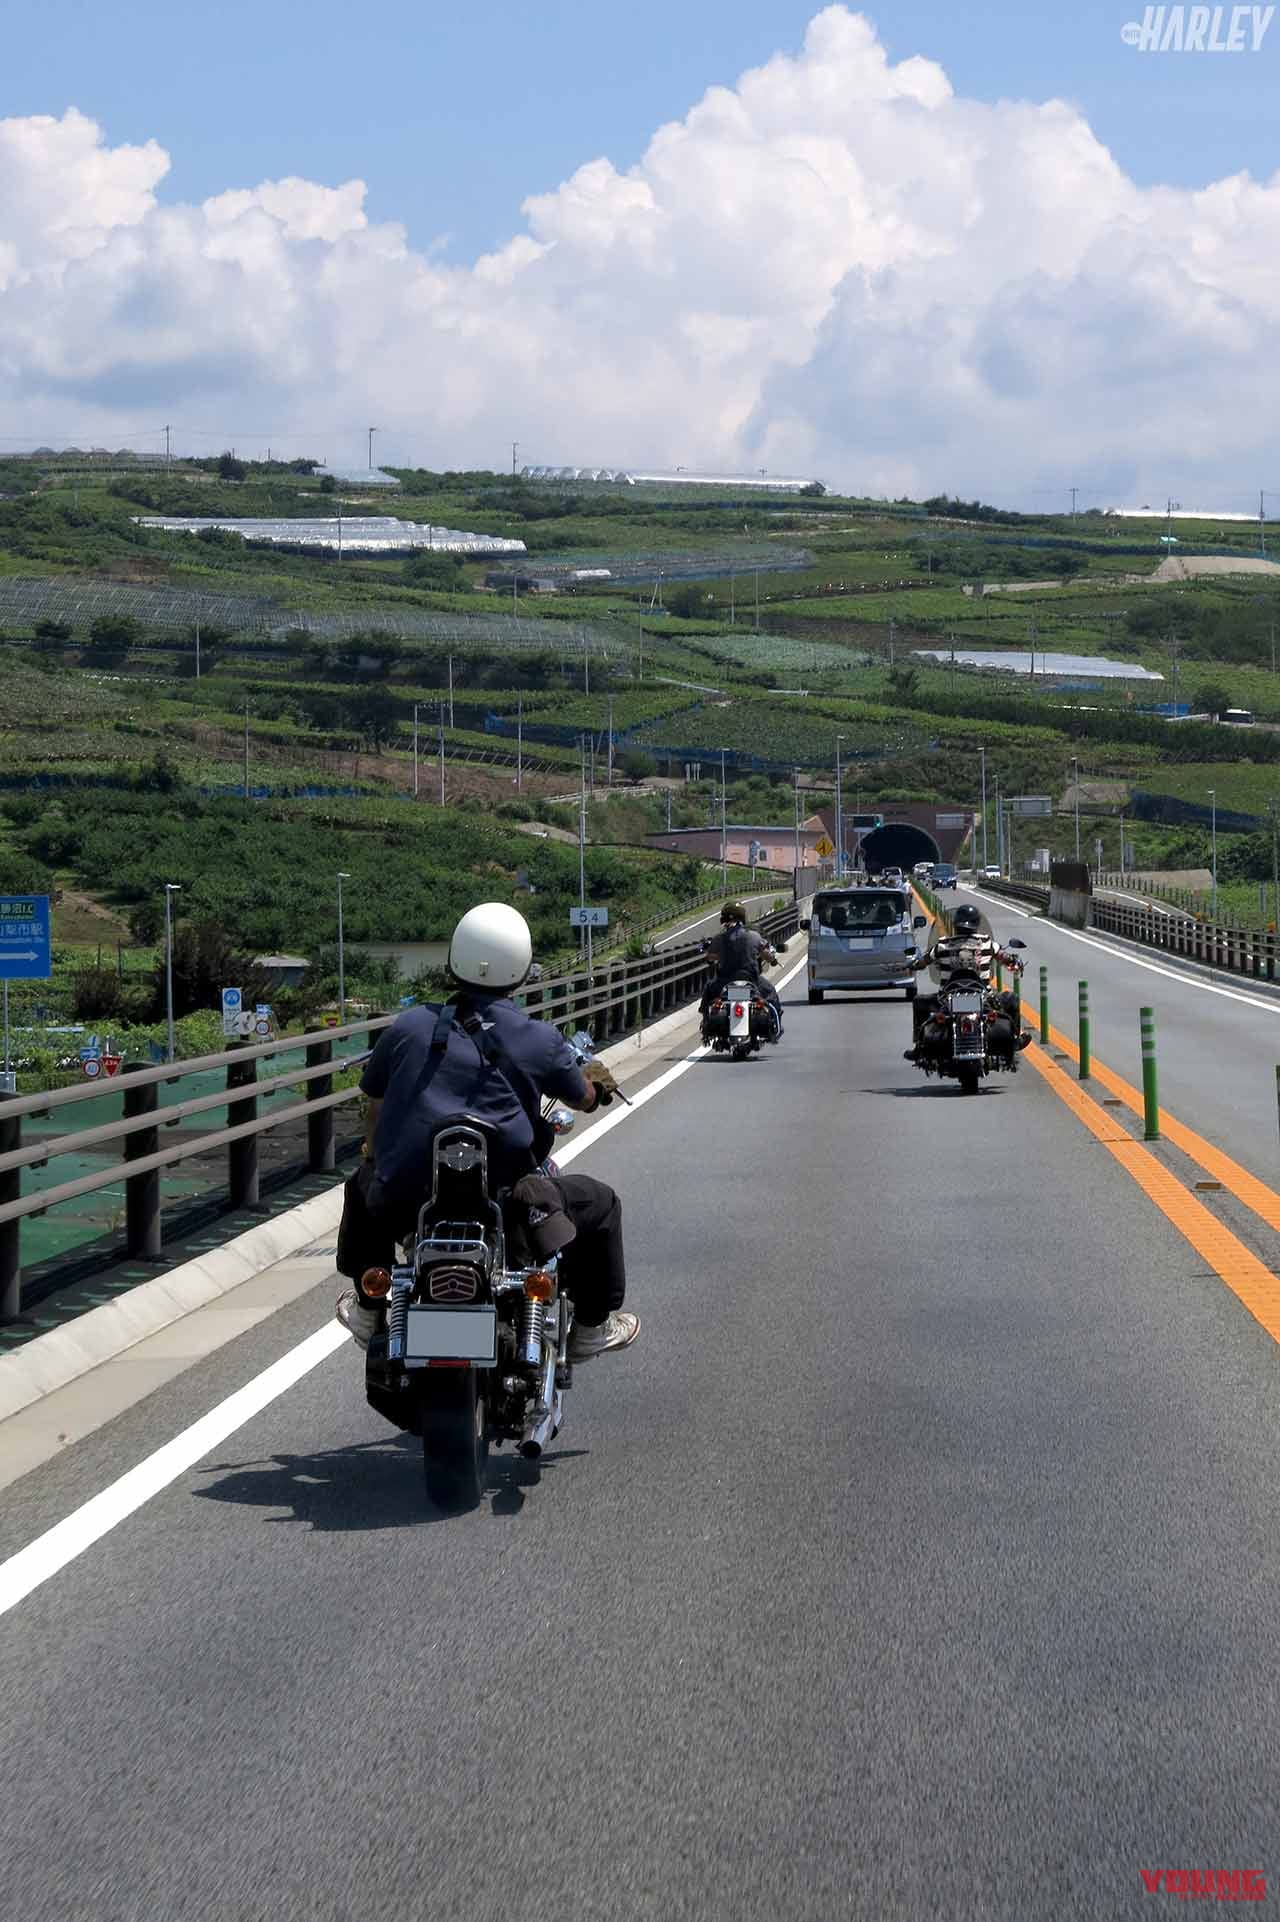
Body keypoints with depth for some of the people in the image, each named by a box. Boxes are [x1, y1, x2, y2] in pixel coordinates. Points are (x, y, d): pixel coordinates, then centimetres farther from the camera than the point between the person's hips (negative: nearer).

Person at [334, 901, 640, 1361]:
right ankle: (592, 1326, 31)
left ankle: (368, 1309, 41)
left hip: (405, 1200, 2)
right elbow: (584, 1099, 16)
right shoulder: (540, 1040, -1)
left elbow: (375, 1103, 16)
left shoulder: (408, 1026, 3)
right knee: (598, 1204, 24)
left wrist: (374, 1155, 38)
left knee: (363, 1186, 37)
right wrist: (594, 1081, 41)